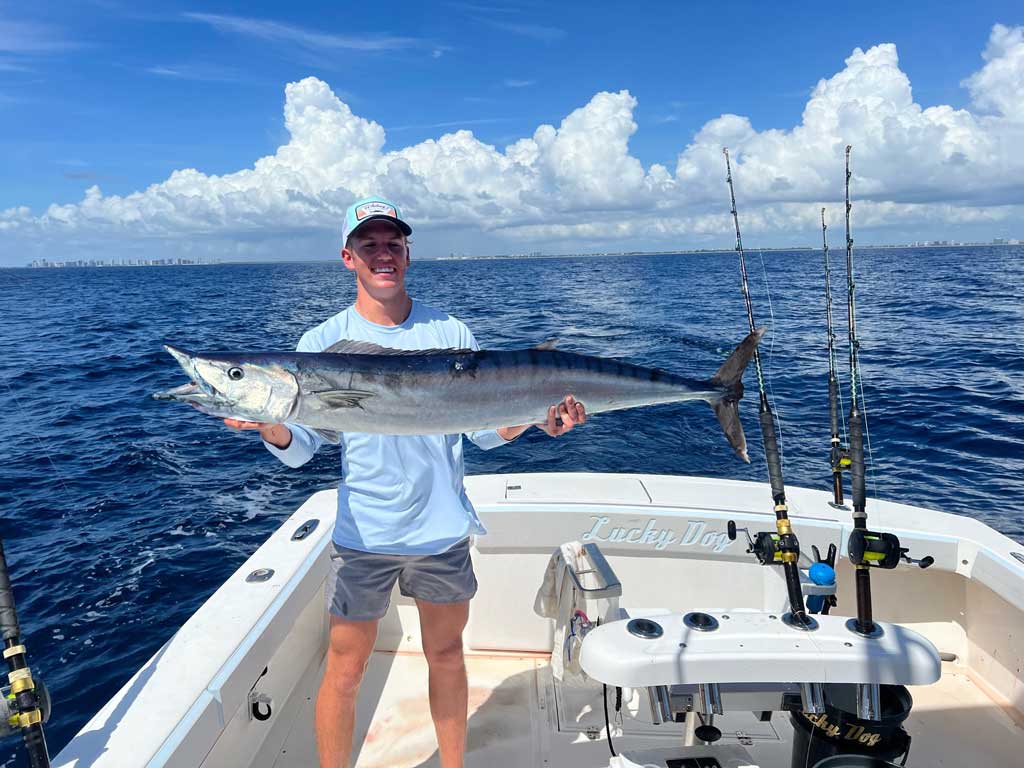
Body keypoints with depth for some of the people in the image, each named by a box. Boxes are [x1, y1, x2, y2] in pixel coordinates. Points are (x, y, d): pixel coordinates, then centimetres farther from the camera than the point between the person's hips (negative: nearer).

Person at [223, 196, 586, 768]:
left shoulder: (450, 333, -1)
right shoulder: (324, 342, -3)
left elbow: (485, 430, 0)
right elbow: (301, 448, -7)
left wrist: (535, 418, -19)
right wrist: (270, 426, -28)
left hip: (443, 530, 2)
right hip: (363, 534, -1)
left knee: (447, 656, 19)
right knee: (345, 670, 10)